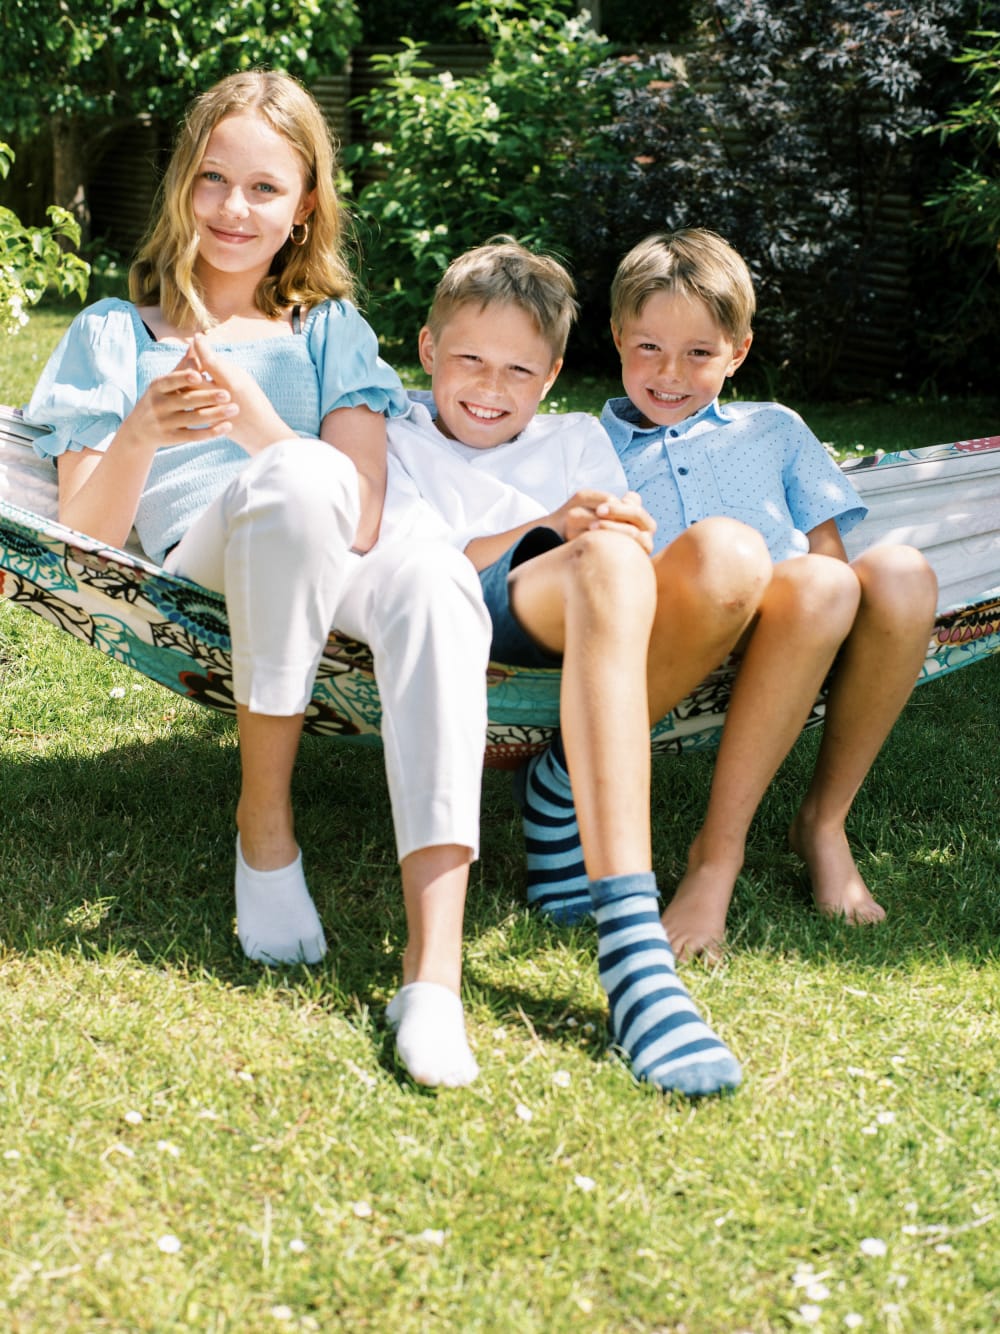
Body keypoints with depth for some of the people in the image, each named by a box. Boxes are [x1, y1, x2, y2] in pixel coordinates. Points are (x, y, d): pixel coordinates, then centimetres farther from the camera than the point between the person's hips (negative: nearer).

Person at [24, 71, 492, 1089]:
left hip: (331, 580, 2)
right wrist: (139, 438, -17)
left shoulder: (330, 331, 18)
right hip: (188, 577, -2)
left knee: (434, 576, -34)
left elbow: (362, 517, -1)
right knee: (300, 479, -35)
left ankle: (435, 967, -43)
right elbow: (83, 545, 4)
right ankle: (264, 826, -20)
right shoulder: (114, 335, 16)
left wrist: (254, 422, -19)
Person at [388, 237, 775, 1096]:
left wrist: (625, 535, -11)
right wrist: (546, 530, -8)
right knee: (605, 562, -39)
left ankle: (569, 788, -19)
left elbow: (636, 547, 15)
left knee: (730, 554, -28)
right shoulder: (396, 441, 24)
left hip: (599, 640, 4)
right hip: (466, 624, -3)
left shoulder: (578, 438, 34)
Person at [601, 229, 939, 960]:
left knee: (902, 573, -31)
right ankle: (719, 849, -30)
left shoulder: (774, 430, 30)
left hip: (809, 651, 3)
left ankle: (823, 820, -15)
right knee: (820, 587, -35)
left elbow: (829, 551, 20)